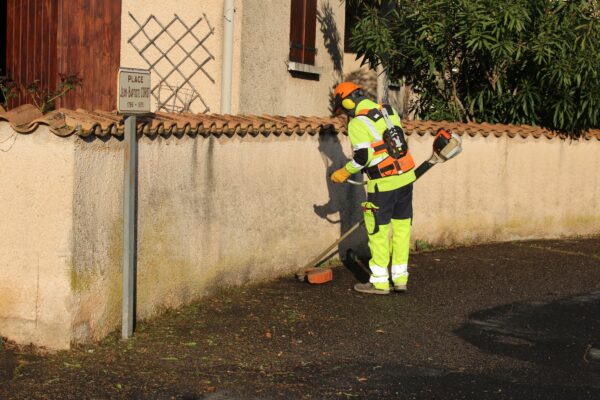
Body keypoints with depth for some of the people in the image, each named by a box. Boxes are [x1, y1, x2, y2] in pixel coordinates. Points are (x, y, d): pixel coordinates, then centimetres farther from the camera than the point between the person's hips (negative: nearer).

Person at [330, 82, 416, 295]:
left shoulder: (358, 123, -12)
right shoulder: (388, 110, 11)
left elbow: (363, 157, -16)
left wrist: (344, 173, -2)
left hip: (383, 184, -7)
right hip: (406, 177, 7)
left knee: (378, 231, 4)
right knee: (402, 227, 11)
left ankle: (379, 282, 10)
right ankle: (400, 279, 17)